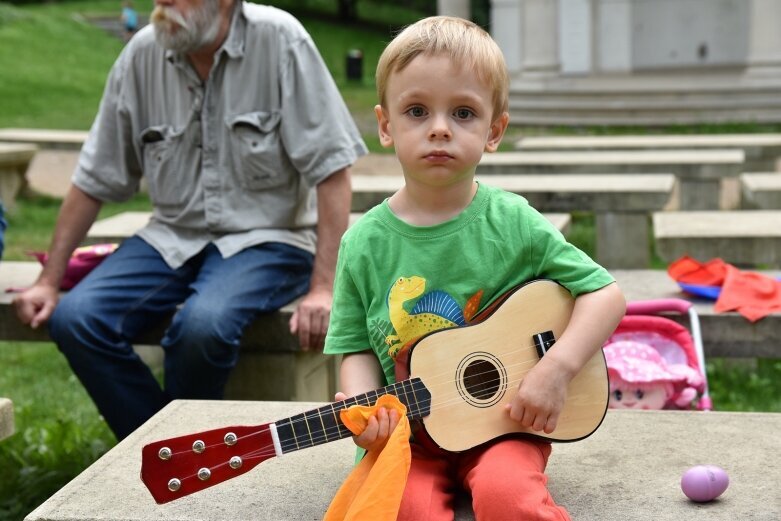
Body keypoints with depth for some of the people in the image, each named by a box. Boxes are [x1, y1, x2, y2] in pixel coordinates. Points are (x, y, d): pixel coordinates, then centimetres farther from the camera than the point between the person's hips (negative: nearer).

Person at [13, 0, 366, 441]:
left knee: (203, 323, -33)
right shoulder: (143, 53, 0)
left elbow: (331, 170, -13)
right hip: (173, 238, 5)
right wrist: (49, 280, 4)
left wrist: (323, 288, -21)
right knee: (75, 318, -17)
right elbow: (94, 180, 8)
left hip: (266, 239, -4)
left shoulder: (279, 40, -11)